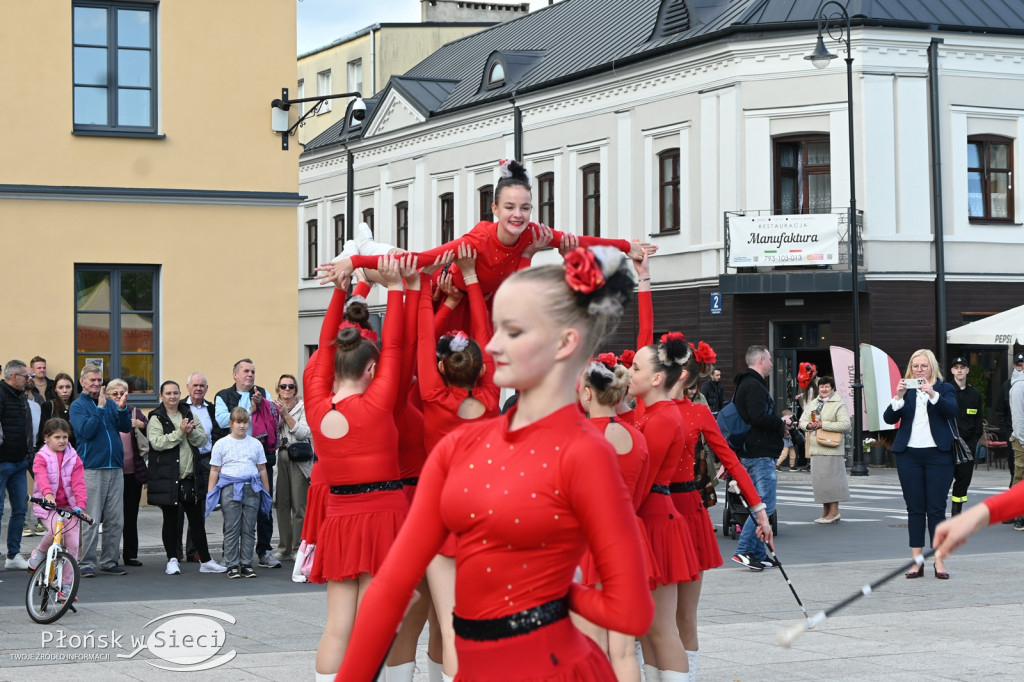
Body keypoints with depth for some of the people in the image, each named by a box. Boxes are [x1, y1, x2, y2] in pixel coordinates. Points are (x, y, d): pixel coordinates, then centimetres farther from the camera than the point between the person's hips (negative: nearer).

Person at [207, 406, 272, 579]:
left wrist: (266, 491, 16)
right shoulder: (221, 444, 5)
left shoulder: (255, 444, 12)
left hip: (251, 489, 2)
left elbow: (262, 469, 17)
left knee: (249, 529, 3)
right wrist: (210, 493, 4)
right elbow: (214, 470, 7)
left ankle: (246, 564, 9)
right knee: (231, 529, -1)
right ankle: (232, 565, 3)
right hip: (230, 488, -2)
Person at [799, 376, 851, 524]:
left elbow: (845, 424, -14)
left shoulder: (839, 404, -3)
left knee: (831, 477, -9)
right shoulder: (813, 404, 19)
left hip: (831, 449, -7)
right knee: (819, 479, 8)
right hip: (816, 448, 7)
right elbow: (802, 421, 20)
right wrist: (809, 425, -5)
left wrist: (823, 424, -16)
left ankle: (834, 512, -3)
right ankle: (825, 511, 16)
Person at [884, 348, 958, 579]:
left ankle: (939, 562, 0)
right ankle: (917, 562, 3)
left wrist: (932, 394, -26)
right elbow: (889, 418, 1)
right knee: (914, 509, 2)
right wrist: (898, 396, -15)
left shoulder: (945, 389, 6)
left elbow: (952, 411, -13)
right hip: (909, 455, 2)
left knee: (937, 509, -3)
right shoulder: (906, 390, 11)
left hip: (938, 455, -2)